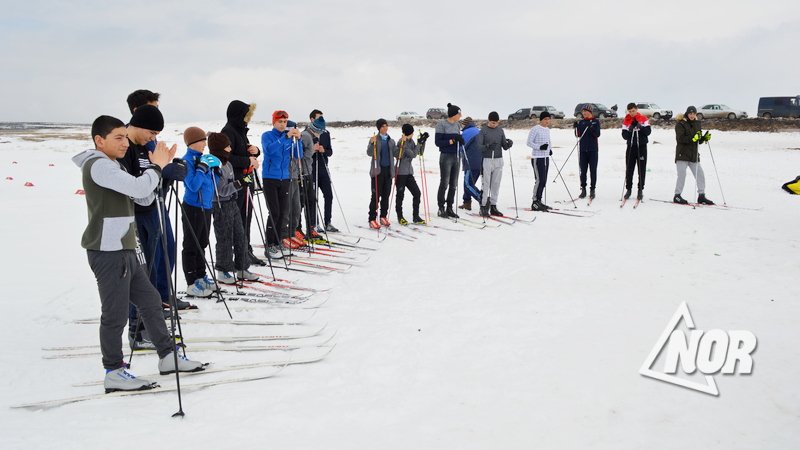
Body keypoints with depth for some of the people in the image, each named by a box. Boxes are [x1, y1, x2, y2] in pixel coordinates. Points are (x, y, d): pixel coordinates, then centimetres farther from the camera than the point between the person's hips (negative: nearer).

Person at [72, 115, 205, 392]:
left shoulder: (113, 167, 19)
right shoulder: (99, 165, -12)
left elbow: (145, 198, 16)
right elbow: (139, 188, -24)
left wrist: (158, 167, 5)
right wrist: (156, 167, -7)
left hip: (126, 250, 10)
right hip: (108, 252, -10)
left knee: (150, 301, 14)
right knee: (116, 313, -3)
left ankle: (168, 356, 23)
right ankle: (114, 372, 9)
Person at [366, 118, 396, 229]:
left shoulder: (391, 141, 14)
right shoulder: (374, 139, -1)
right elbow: (369, 153, -11)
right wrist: (372, 143, -27)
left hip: (388, 170, 5)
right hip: (377, 170, -5)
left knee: (386, 195, 8)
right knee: (376, 195, -6)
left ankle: (383, 216, 19)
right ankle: (372, 219, -3)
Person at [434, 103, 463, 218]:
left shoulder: (457, 124, 10)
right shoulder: (441, 124, -9)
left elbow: (460, 142, 14)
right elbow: (437, 142, -11)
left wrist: (460, 139, -7)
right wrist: (450, 141, -20)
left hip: (456, 156, 7)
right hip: (446, 156, -7)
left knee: (454, 184, 8)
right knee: (444, 183, -2)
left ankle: (449, 208, 16)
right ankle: (441, 208, 8)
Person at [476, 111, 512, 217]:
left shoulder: (500, 130, 9)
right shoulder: (483, 130, -3)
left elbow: (504, 146, 8)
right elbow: (479, 146, -10)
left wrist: (509, 144, -13)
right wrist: (487, 146, -29)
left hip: (498, 160, 4)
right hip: (487, 160, -4)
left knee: (496, 184, 5)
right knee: (485, 184, -4)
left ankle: (493, 206, 12)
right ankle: (483, 206, 0)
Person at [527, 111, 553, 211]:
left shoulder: (547, 129, 13)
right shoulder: (535, 129, -11)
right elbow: (529, 142, -13)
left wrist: (550, 149, 8)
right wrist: (540, 147, -24)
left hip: (546, 157, 8)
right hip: (537, 158, -8)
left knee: (544, 180, 9)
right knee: (540, 180, -12)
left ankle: (539, 201, 18)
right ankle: (535, 203, -6)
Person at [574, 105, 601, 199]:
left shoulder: (596, 121, 2)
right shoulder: (580, 122, 10)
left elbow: (597, 134, -6)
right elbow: (578, 135, 6)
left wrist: (593, 129, -24)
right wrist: (576, 128, -11)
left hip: (593, 149, -2)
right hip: (583, 149, 2)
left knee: (593, 170, 1)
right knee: (583, 170, 4)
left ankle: (592, 189, 6)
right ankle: (583, 189, 10)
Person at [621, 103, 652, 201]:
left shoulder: (643, 119, -1)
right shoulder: (626, 121, 2)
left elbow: (648, 132, -7)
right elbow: (624, 136, -2)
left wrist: (640, 126, -23)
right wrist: (629, 130, -20)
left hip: (642, 146, -1)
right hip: (630, 147, 1)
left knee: (642, 169, 2)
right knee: (629, 169, 3)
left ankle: (640, 190, 8)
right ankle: (628, 189, 12)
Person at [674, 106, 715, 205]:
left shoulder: (697, 124, 13)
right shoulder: (681, 124, -6)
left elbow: (698, 141, 16)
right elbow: (680, 138, -19)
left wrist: (704, 138, -4)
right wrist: (692, 139, -29)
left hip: (694, 155, 6)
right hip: (682, 154, -6)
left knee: (700, 175, 3)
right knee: (682, 175, -6)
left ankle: (701, 196, 10)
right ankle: (677, 196, 5)